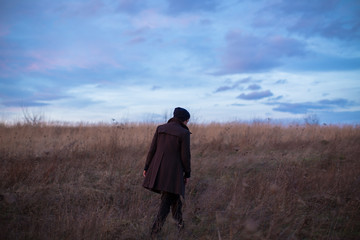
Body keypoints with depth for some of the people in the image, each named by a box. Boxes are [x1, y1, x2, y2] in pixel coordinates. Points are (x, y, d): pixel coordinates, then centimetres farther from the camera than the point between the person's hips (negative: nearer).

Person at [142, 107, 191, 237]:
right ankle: (155, 231, -3)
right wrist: (187, 174, 2)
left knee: (174, 195, 24)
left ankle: (180, 223, 35)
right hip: (173, 171, -6)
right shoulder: (184, 133, -10)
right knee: (167, 201, 3)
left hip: (157, 169, 6)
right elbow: (185, 156, -9)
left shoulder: (160, 128, 4)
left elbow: (152, 149, 4)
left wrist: (146, 167, 10)